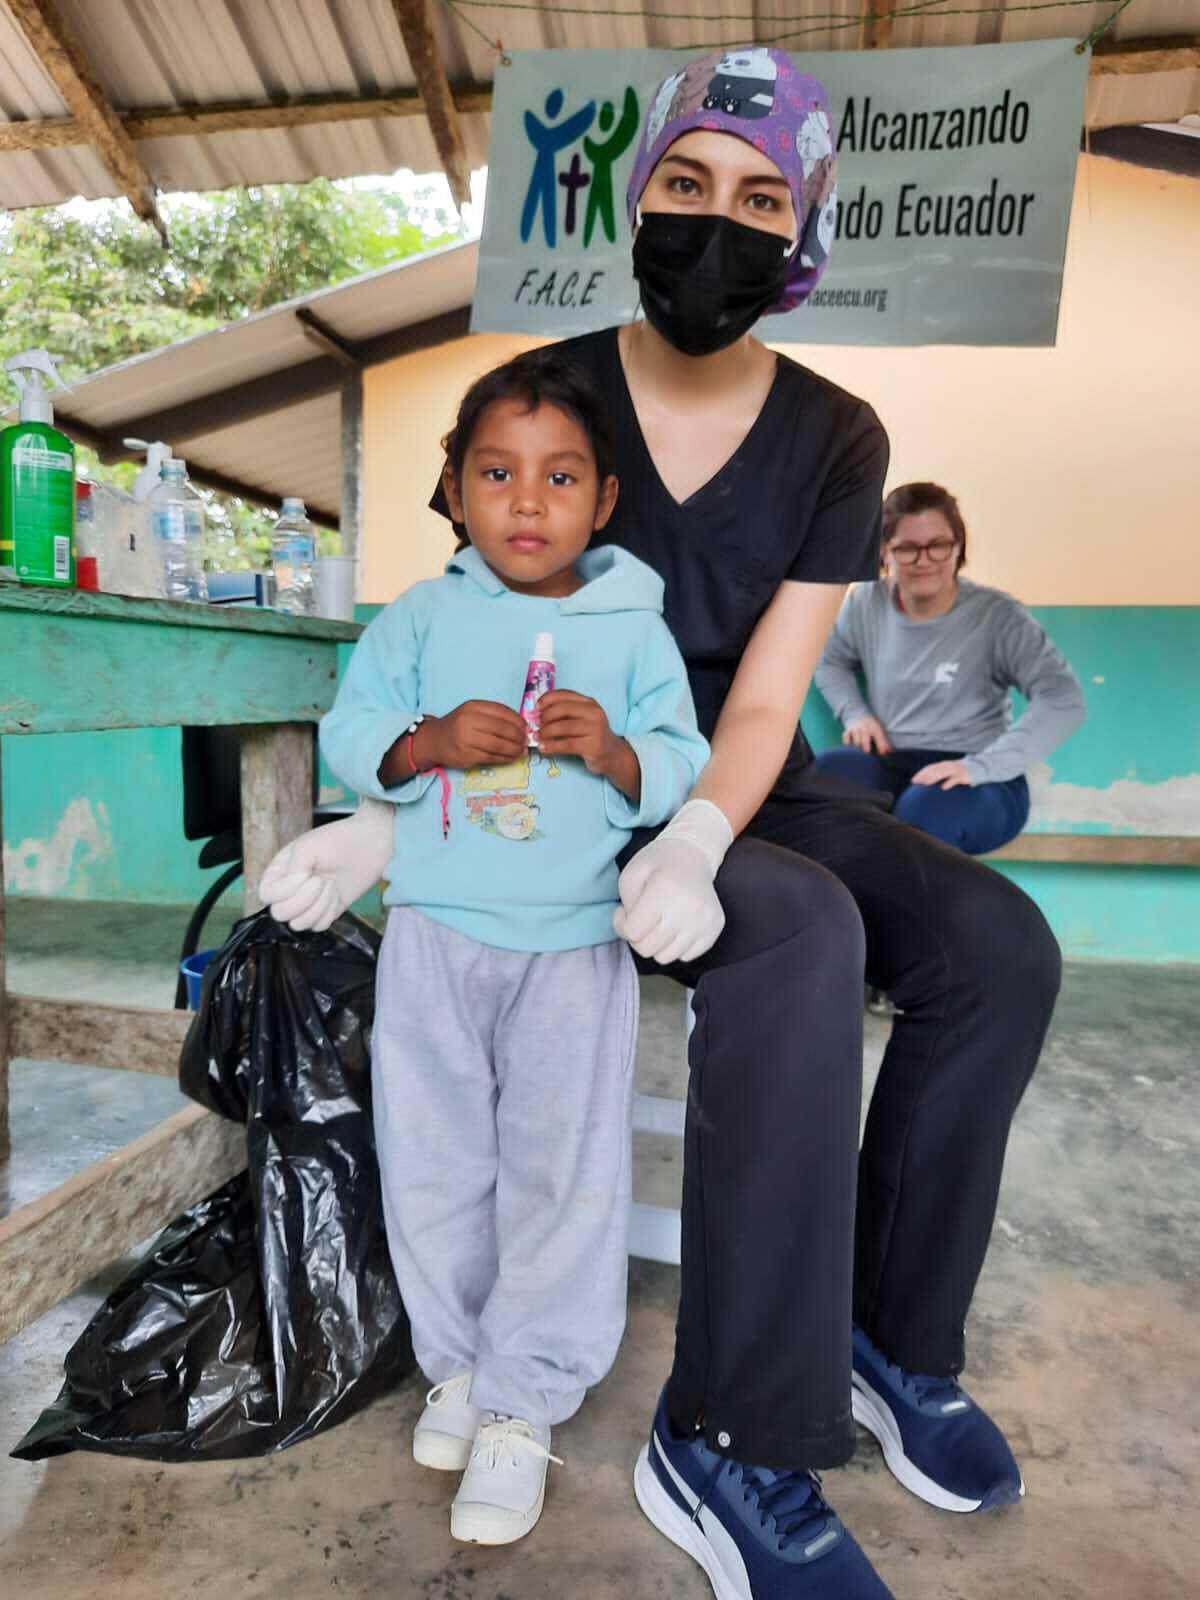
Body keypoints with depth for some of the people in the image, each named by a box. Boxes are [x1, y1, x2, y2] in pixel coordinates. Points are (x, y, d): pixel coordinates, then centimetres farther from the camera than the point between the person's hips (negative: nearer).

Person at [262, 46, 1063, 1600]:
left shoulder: (836, 439, -1)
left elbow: (766, 690, -11)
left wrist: (697, 839, -31)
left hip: (744, 789, 4)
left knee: (996, 945, -17)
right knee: (803, 937, -33)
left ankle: (886, 1338, 2)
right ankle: (732, 1450, -18)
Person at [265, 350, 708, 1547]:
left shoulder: (635, 634, 1)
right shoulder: (419, 619, 4)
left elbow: (684, 772, -1)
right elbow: (347, 738, 1)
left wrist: (614, 752, -20)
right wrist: (429, 742, -17)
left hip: (576, 944, -1)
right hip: (434, 935, 2)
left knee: (563, 1176, 5)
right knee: (434, 1160, 13)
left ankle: (524, 1404, 25)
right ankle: (459, 1359, 38)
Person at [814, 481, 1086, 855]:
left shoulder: (997, 615, -7)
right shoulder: (866, 603, 5)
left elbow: (1064, 701, -17)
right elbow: (829, 660, 23)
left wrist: (979, 766, -30)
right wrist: (855, 714, 1)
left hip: (982, 783, -3)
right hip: (892, 767, 3)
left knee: (927, 808, -39)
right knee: (828, 771, -32)